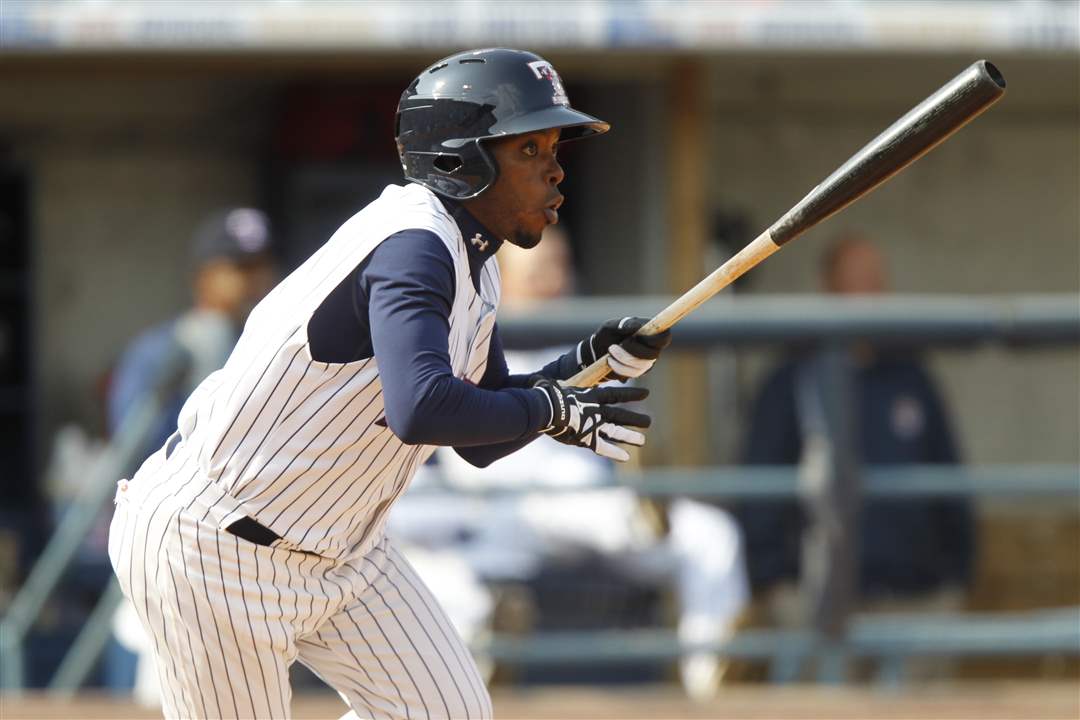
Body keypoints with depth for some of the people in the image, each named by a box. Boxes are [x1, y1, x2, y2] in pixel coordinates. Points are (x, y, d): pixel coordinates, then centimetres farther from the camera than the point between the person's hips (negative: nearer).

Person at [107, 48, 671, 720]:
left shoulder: (470, 258, 7)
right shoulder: (415, 247, -24)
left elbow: (481, 438, 12)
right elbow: (423, 410, -41)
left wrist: (594, 362, -1)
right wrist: (550, 408, -26)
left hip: (339, 550, 10)